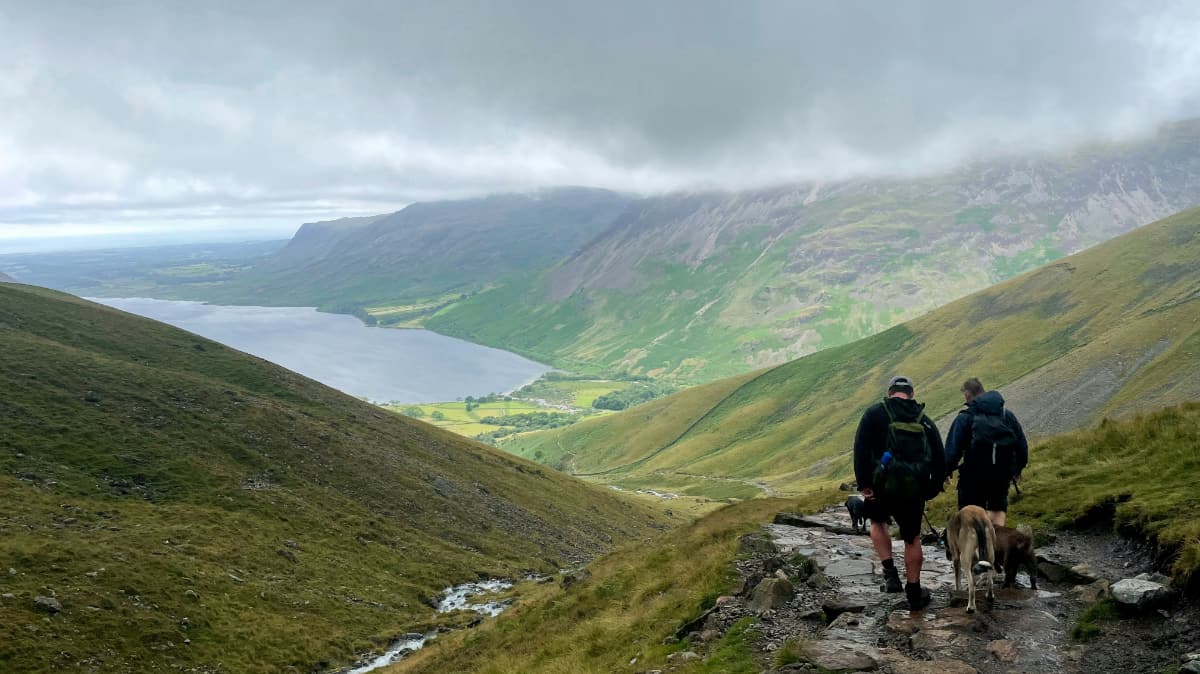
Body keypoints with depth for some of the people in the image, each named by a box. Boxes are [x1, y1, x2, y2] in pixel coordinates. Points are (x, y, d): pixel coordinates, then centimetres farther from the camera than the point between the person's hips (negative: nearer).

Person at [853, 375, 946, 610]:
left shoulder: (875, 414, 1)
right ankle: (914, 593, 23)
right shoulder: (924, 420, 11)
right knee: (913, 538, 17)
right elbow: (939, 458, 12)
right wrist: (931, 491, 19)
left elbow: (861, 449, -10)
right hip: (914, 490, 2)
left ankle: (890, 571, 9)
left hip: (884, 485, -2)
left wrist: (864, 484, -10)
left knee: (878, 522, 26)